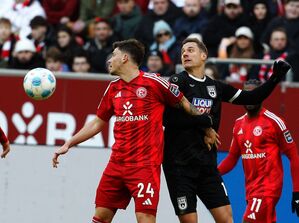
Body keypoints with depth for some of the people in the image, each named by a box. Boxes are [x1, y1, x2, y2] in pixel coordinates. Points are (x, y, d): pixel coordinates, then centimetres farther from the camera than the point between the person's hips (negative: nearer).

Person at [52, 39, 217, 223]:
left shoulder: (153, 82, -7)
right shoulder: (113, 88, 12)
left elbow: (184, 103, 3)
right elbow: (97, 123, 21)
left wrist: (206, 126, 10)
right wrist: (69, 144, 17)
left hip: (145, 164, -6)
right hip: (116, 164, 6)